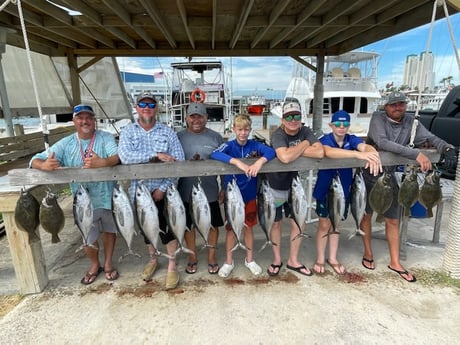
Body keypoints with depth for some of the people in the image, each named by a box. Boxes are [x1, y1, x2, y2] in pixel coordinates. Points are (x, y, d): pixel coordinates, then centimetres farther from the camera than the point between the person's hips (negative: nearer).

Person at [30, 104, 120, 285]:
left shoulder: (105, 138, -9)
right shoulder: (66, 144, -3)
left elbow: (117, 156, -25)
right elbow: (36, 159, -7)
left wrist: (102, 163, -47)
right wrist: (44, 165, -32)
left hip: (107, 196, -1)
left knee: (109, 230, 17)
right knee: (87, 238, 10)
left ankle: (108, 263, 40)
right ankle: (94, 265, 39)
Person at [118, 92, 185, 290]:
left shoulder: (168, 132, -1)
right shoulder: (127, 132, 1)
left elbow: (179, 163, -7)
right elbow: (125, 157, -18)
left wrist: (163, 188, -15)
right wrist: (156, 155, -25)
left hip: (163, 191, -2)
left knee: (168, 228, 3)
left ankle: (172, 267, 20)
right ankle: (152, 260, 39)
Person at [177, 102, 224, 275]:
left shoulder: (215, 137, -1)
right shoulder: (179, 137, 0)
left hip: (210, 191, 0)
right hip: (186, 191, 1)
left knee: (213, 225, 12)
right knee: (189, 225, 14)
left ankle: (211, 257, 34)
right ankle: (192, 257, 36)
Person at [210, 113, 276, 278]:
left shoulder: (255, 145, -4)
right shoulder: (229, 145, -11)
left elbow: (271, 151, -18)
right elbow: (214, 154, -31)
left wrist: (260, 161, -38)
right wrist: (237, 161, -42)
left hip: (249, 194, 2)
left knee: (248, 227, 16)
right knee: (231, 228, 10)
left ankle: (249, 260, 34)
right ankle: (228, 262, 28)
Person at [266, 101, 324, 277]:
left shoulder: (305, 131, -7)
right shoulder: (278, 134, -20)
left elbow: (320, 152, -23)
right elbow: (285, 157, -39)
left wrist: (294, 151, -24)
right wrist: (305, 144, -23)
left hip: (295, 185, 4)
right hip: (275, 186, -3)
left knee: (298, 224, 10)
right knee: (276, 223, 12)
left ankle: (293, 260, 31)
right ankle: (277, 259, 33)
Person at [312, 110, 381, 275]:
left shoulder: (352, 139, -5)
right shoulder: (325, 139, -17)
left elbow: (365, 146, -26)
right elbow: (329, 152, -41)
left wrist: (372, 155, -50)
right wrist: (358, 154, -53)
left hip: (343, 189, 4)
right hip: (324, 189, -4)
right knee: (324, 224, 6)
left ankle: (332, 258, 32)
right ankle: (320, 259, 25)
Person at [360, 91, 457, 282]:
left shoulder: (411, 121, -2)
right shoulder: (378, 118, -16)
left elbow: (431, 137, 1)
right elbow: (382, 142, -32)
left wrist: (447, 149, -22)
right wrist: (415, 153, -37)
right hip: (368, 175, -4)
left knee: (393, 220, 10)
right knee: (366, 214, 10)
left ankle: (395, 262, 24)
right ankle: (368, 253, 30)